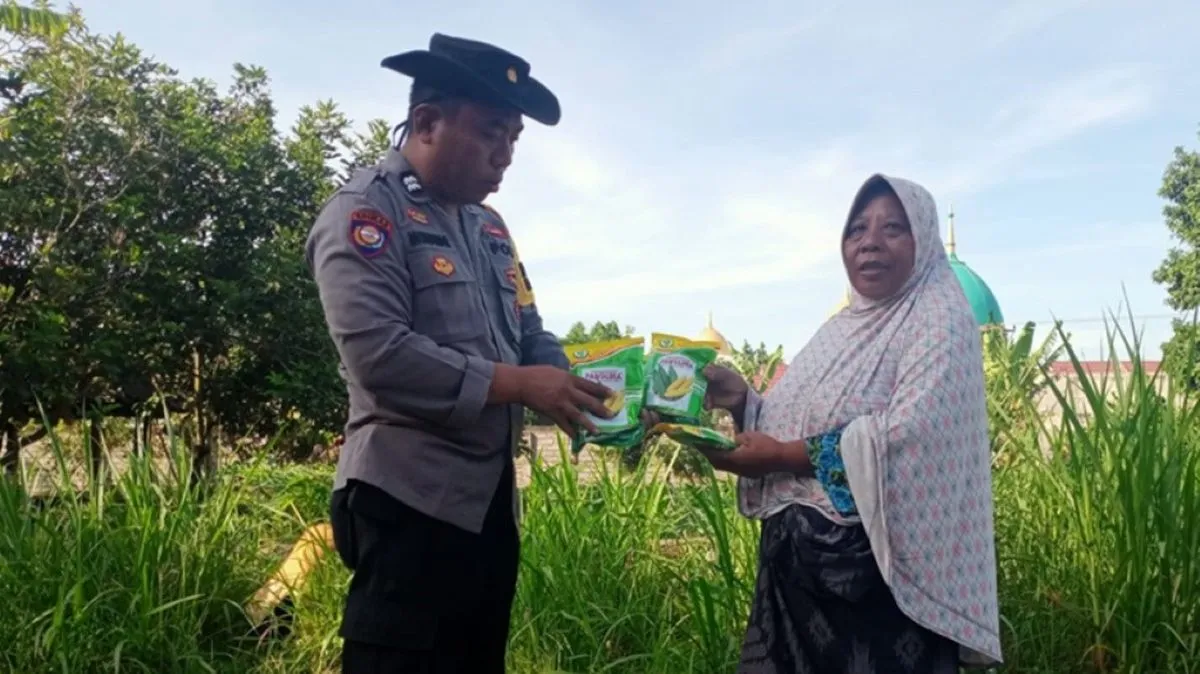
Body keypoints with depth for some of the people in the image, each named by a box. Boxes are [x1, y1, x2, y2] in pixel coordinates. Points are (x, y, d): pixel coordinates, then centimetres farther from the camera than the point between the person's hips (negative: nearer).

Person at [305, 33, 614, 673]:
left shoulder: (489, 225, 17)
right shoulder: (365, 212, -10)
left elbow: (532, 334, 16)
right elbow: (379, 354, -23)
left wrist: (580, 394, -4)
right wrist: (516, 384, -20)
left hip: (490, 498, 9)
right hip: (409, 502, -8)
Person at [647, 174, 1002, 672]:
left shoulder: (939, 320, -8)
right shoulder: (842, 325, 14)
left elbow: (908, 434, -22)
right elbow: (796, 423, 14)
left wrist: (781, 456, -19)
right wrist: (741, 402, -5)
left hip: (875, 567, -7)